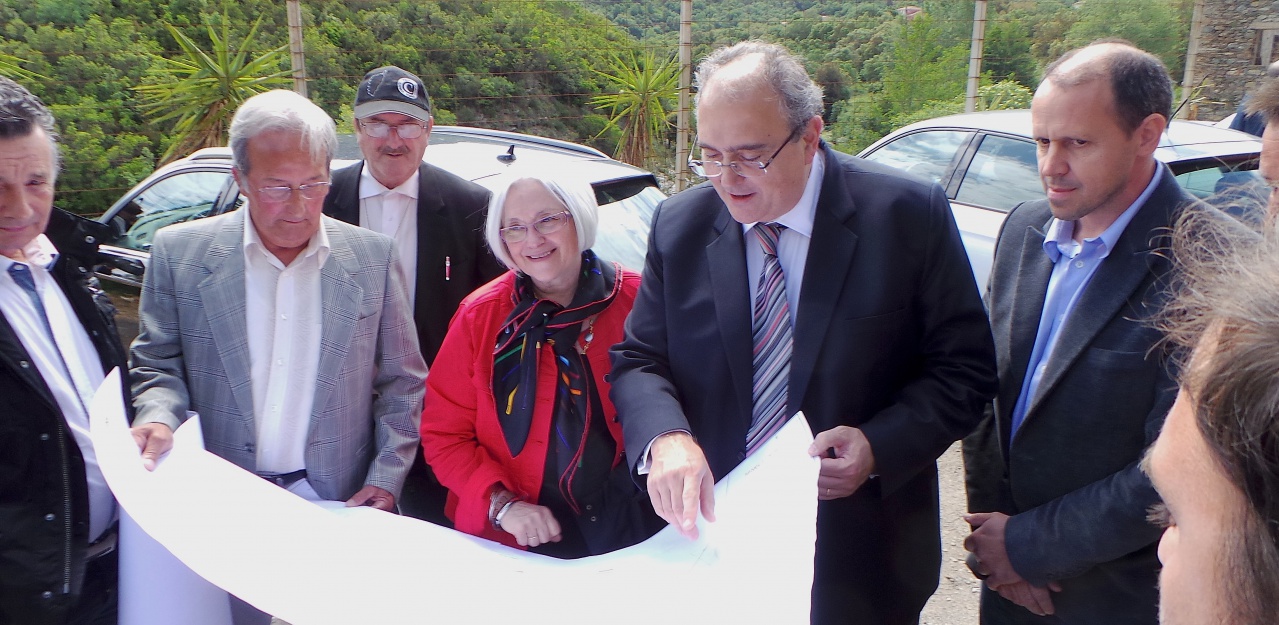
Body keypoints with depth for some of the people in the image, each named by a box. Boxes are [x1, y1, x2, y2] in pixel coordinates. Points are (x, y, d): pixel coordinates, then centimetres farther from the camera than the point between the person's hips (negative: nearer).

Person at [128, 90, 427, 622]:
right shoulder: (179, 253, -2)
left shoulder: (373, 257, -2)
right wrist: (159, 417, -15)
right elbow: (159, 365, 6)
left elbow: (402, 384, 3)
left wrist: (386, 479, -5)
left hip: (339, 504, 1)